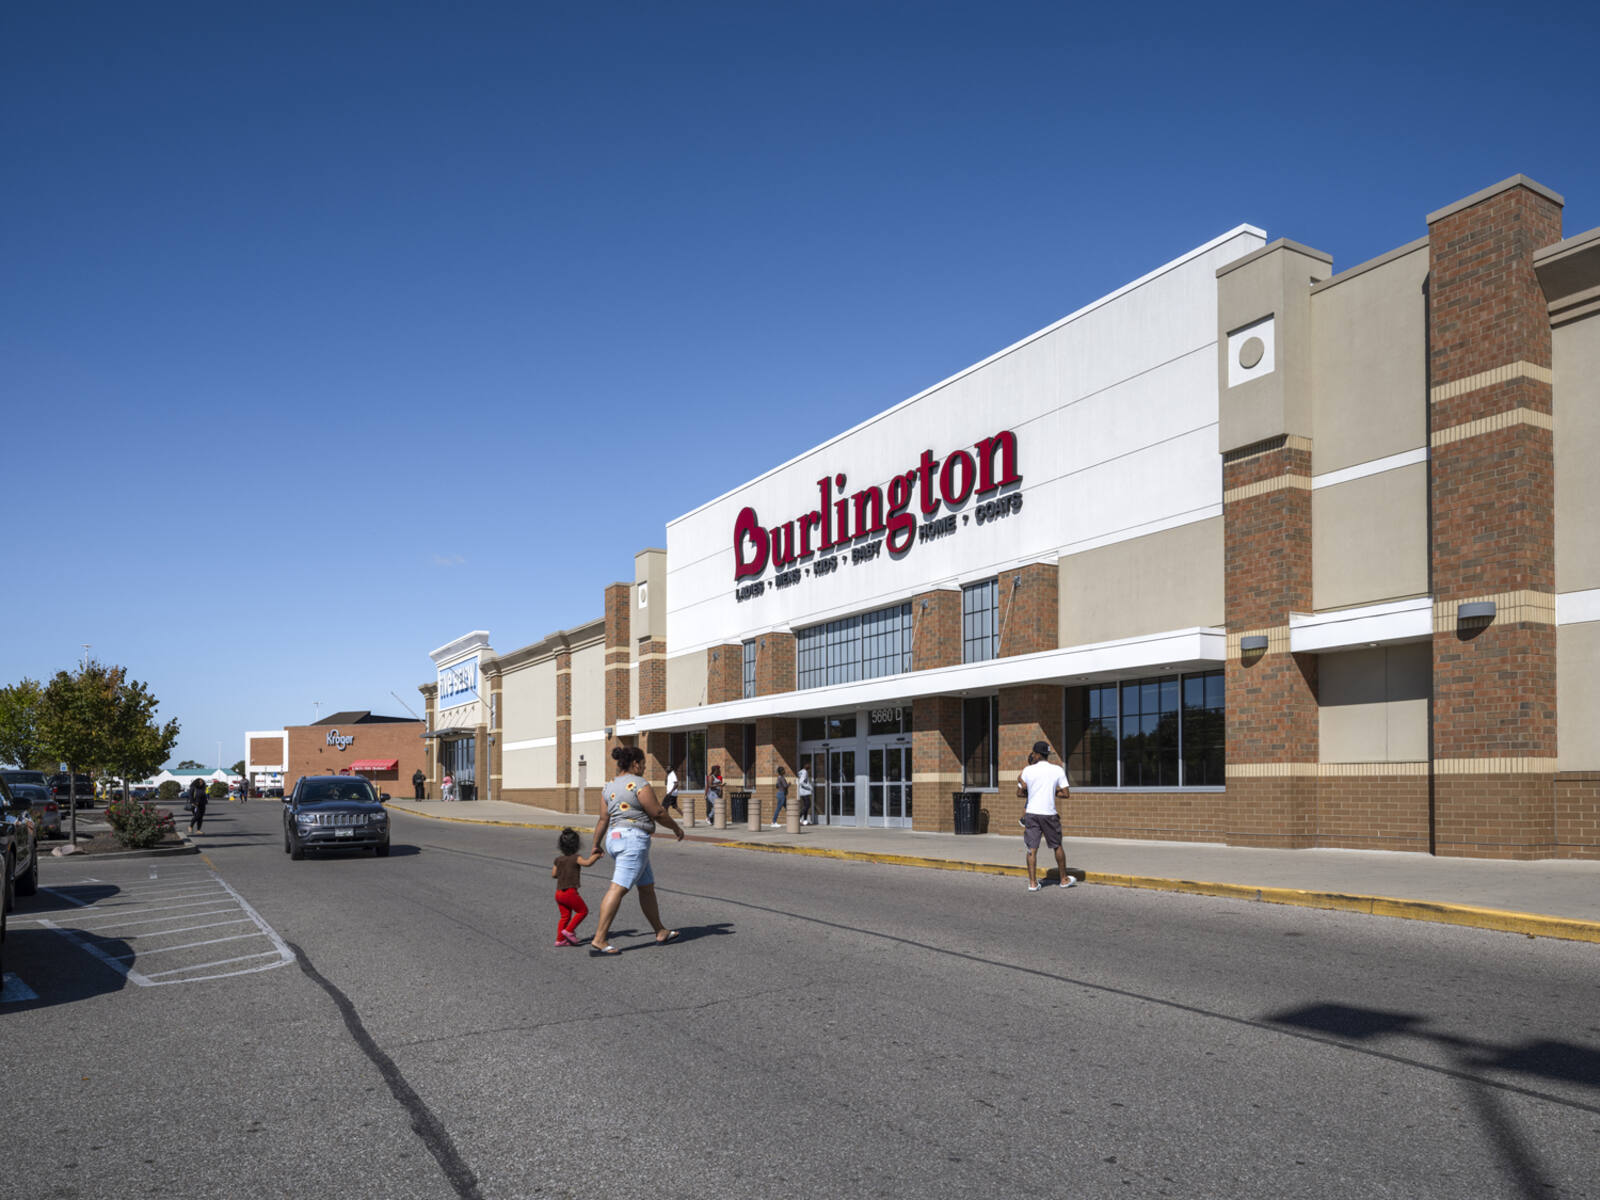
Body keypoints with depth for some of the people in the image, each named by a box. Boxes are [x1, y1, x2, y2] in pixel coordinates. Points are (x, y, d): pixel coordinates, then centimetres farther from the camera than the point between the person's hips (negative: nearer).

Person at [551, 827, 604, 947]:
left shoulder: (558, 859, 8)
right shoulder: (575, 858, -11)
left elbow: (553, 875, 16)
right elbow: (588, 863, -25)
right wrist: (597, 855, -11)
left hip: (558, 893, 7)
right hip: (570, 892, -7)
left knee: (565, 916, 13)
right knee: (583, 911, 7)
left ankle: (560, 939, 10)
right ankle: (569, 930, 1)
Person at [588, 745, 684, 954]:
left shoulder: (610, 787, 12)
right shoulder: (639, 785, -11)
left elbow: (603, 819, 11)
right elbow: (658, 813, -9)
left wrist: (596, 845, 17)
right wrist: (676, 827, 5)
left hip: (615, 838, 9)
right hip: (633, 838, -9)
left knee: (647, 887, 17)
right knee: (618, 888, -12)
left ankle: (661, 932, 25)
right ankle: (599, 939, -16)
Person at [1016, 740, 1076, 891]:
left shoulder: (1027, 771, 0)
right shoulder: (1058, 770, -1)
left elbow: (1020, 793, 6)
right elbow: (1065, 794, -2)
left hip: (1031, 813, 0)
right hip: (1049, 813, 0)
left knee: (1032, 849, 3)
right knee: (1057, 847, 16)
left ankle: (1032, 883, 0)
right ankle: (1064, 879, 27)